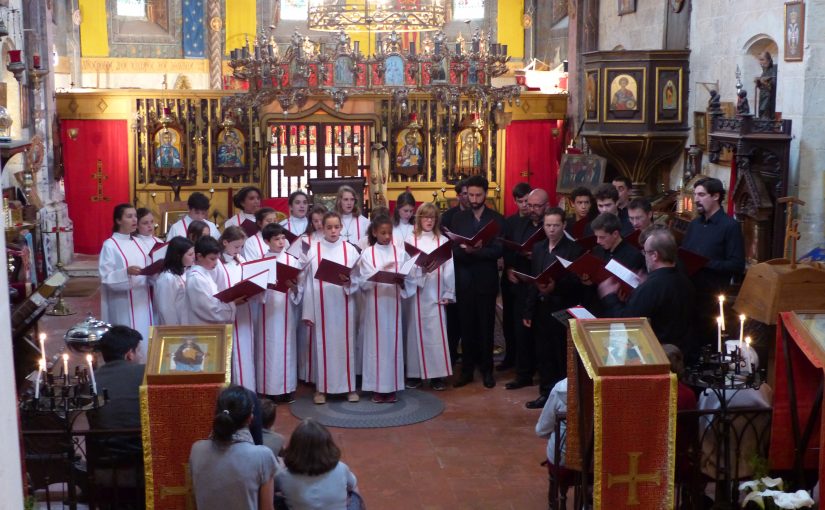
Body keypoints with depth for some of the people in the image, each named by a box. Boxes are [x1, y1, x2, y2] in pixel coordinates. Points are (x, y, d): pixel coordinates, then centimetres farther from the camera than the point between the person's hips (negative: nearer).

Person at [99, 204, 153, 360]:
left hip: (142, 300, 6)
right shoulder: (110, 246, -8)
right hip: (123, 304, -6)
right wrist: (126, 272, -29)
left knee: (145, 339, 8)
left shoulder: (137, 243, 11)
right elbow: (105, 277, -14)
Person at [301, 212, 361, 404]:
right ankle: (322, 388, 12)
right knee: (323, 345, 4)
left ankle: (349, 387, 13)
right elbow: (308, 283, 1)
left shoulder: (350, 250, 1)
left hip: (343, 305, 0)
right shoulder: (313, 251, 1)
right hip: (321, 306, 0)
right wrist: (308, 312, -2)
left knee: (345, 344, 4)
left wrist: (348, 282, -20)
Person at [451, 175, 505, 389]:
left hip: (486, 280, -2)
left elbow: (498, 251, -10)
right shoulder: (459, 218, 7)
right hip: (464, 280, 2)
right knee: (467, 326, 8)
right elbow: (453, 248, 0)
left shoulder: (497, 219, -1)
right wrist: (466, 250, -21)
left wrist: (475, 251, -23)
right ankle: (467, 369, 16)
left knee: (486, 326, 6)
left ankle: (486, 369, 16)